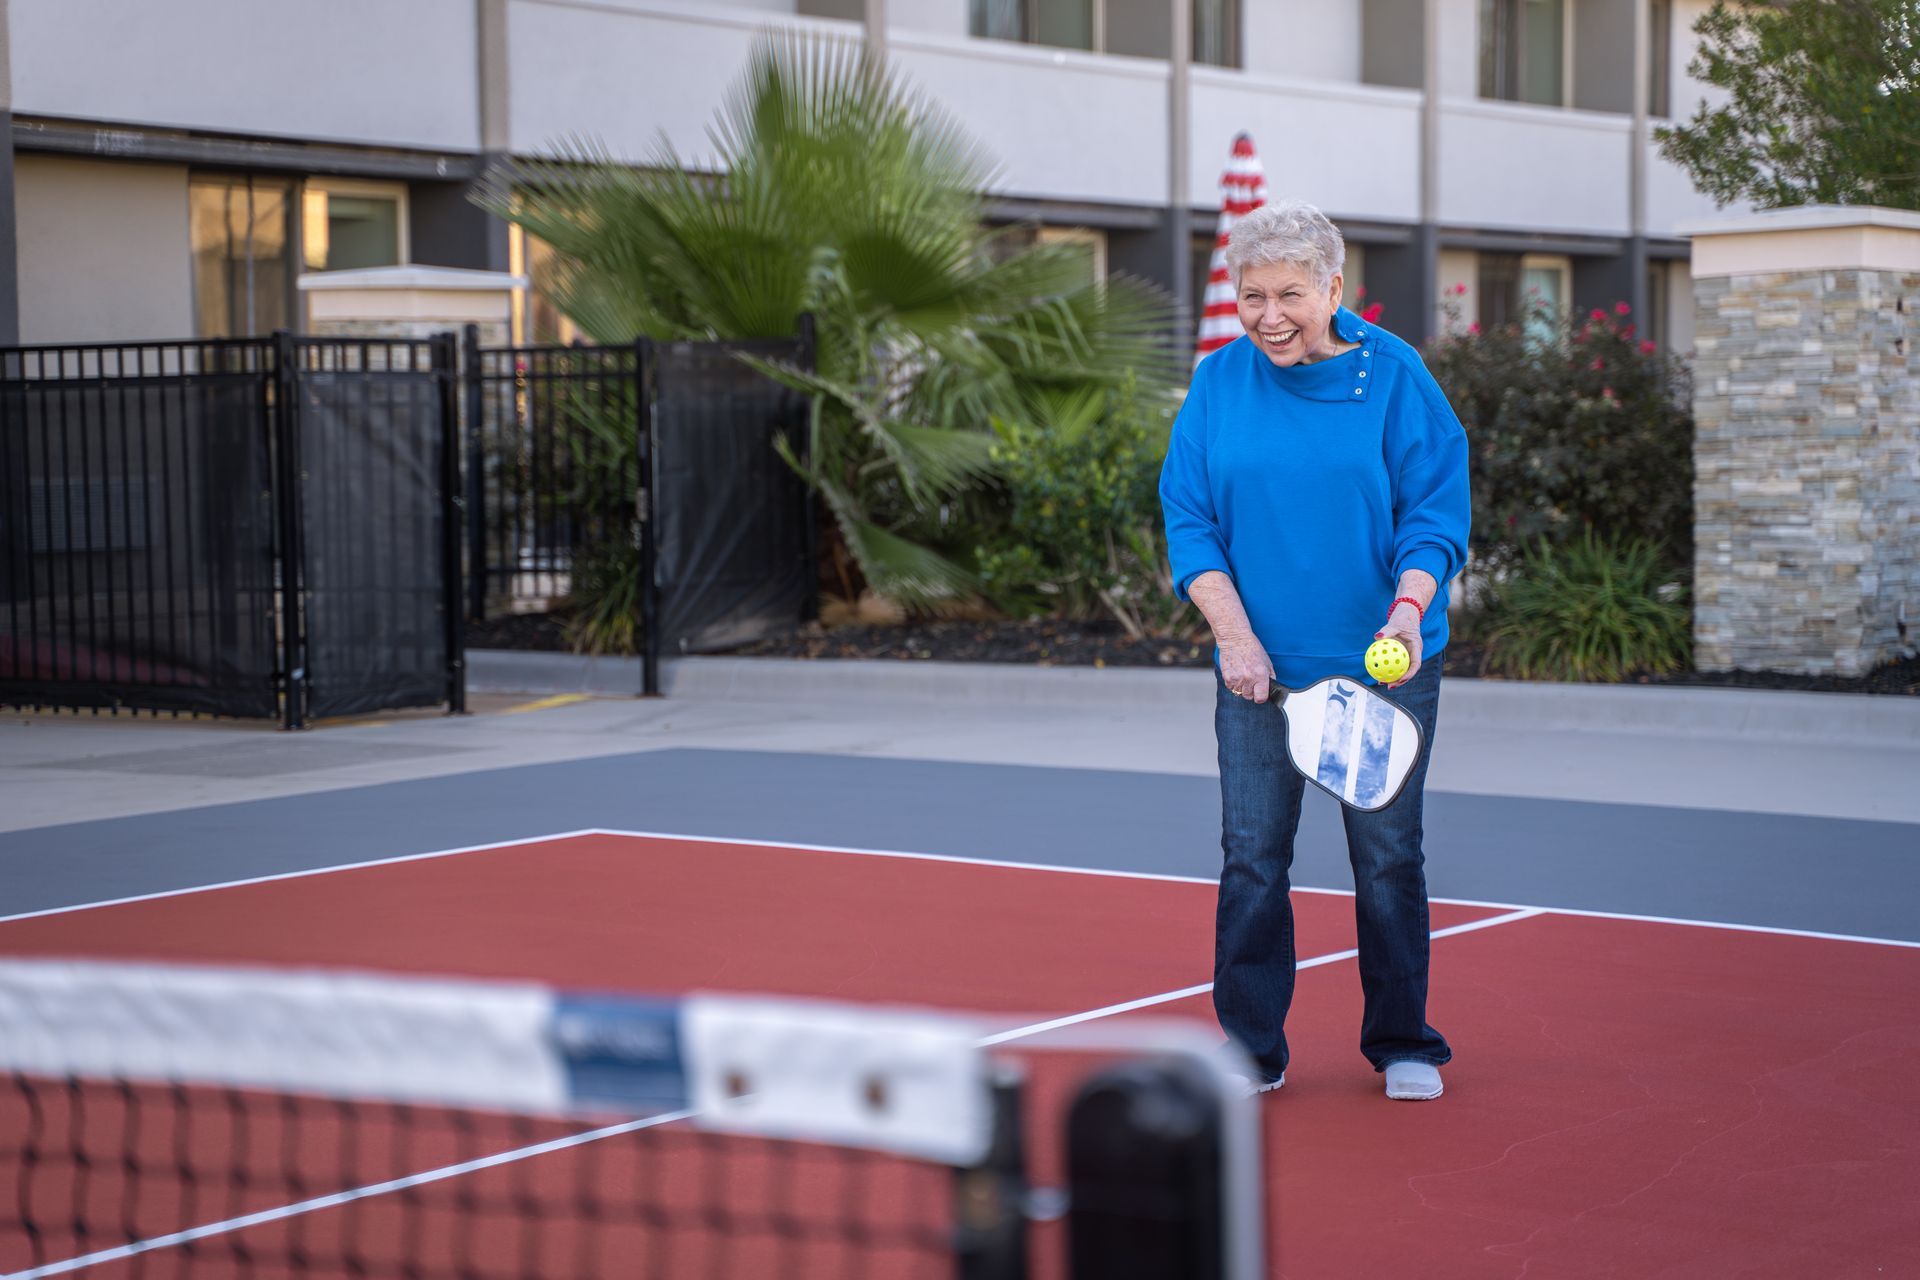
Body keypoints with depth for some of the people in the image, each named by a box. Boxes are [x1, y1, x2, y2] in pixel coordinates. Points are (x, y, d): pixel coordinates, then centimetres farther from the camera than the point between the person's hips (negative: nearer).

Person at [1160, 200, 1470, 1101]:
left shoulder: (1394, 376, -4)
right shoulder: (1218, 384, 2)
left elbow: (1435, 509, -5)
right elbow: (1190, 519, 1)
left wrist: (1408, 605, -23)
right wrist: (1234, 633, -11)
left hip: (1382, 665, -2)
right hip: (1259, 667, 2)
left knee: (1388, 857, 5)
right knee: (1251, 858, 2)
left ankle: (1403, 1045, 20)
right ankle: (1251, 1050, 15)